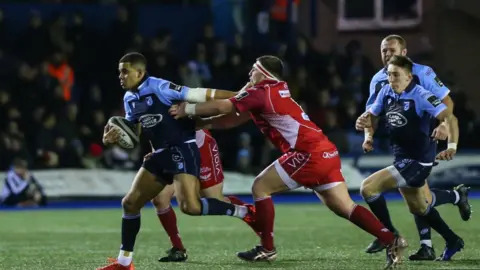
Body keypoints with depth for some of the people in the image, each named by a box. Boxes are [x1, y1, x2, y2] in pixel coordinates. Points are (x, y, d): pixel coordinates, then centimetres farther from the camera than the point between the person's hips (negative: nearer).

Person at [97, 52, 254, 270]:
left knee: (190, 206, -26)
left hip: (182, 149, -9)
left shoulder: (159, 88, -16)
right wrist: (114, 137, -3)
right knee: (130, 203, 8)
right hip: (161, 153, 9)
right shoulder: (129, 99, 10)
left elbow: (199, 95, -16)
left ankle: (242, 212, -7)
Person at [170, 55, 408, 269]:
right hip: (325, 152, 9)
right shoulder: (276, 92, 22)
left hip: (309, 153, -9)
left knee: (260, 187, 1)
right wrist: (203, 123, 21)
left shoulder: (262, 92, -5)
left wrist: (187, 110, 8)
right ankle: (391, 241, -7)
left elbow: (222, 107, -5)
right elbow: (235, 118, 26)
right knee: (343, 207, 5)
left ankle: (267, 249, 6)